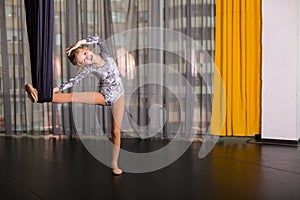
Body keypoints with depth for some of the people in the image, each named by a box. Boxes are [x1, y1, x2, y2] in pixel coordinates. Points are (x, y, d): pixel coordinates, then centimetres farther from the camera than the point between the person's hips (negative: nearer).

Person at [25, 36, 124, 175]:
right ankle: (39, 96, -35)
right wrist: (55, 89, -31)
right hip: (103, 96, -1)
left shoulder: (105, 55, -7)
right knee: (73, 97, -22)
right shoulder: (88, 69, -12)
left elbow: (99, 40, -18)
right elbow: (73, 81, -19)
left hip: (118, 97, 1)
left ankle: (114, 164, 7)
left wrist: (79, 43, -23)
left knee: (116, 131, 0)